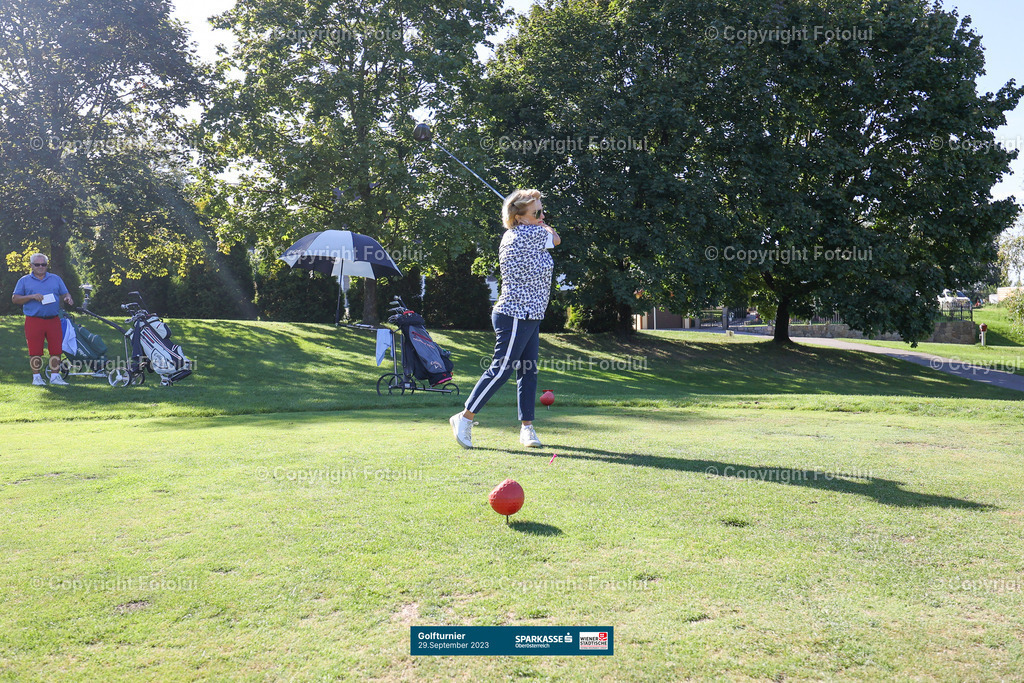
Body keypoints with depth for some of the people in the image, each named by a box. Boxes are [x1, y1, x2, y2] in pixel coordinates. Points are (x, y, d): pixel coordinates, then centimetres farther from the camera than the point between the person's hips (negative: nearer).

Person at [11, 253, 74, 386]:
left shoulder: (56, 279, 16)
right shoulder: (24, 281, 10)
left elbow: (65, 294, 16)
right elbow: (15, 299, 5)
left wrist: (68, 299, -8)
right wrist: (31, 297, -11)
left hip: (53, 320, 2)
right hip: (34, 320, -2)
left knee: (56, 349, -1)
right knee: (35, 350, -1)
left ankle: (55, 376, 8)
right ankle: (36, 377, 9)